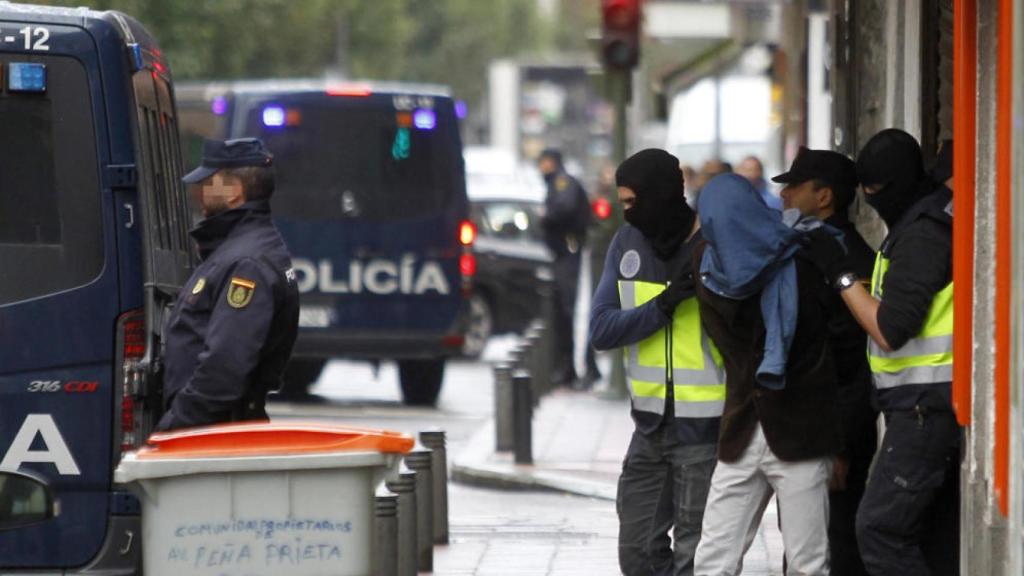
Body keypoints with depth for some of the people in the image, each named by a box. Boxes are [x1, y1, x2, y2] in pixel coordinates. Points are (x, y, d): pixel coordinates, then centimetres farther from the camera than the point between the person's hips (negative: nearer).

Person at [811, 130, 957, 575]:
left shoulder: (921, 233, -17)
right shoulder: (943, 217, 15)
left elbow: (891, 330, -20)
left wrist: (842, 277, -13)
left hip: (925, 405, -10)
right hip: (944, 404, 10)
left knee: (881, 528, -12)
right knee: (937, 534, 12)